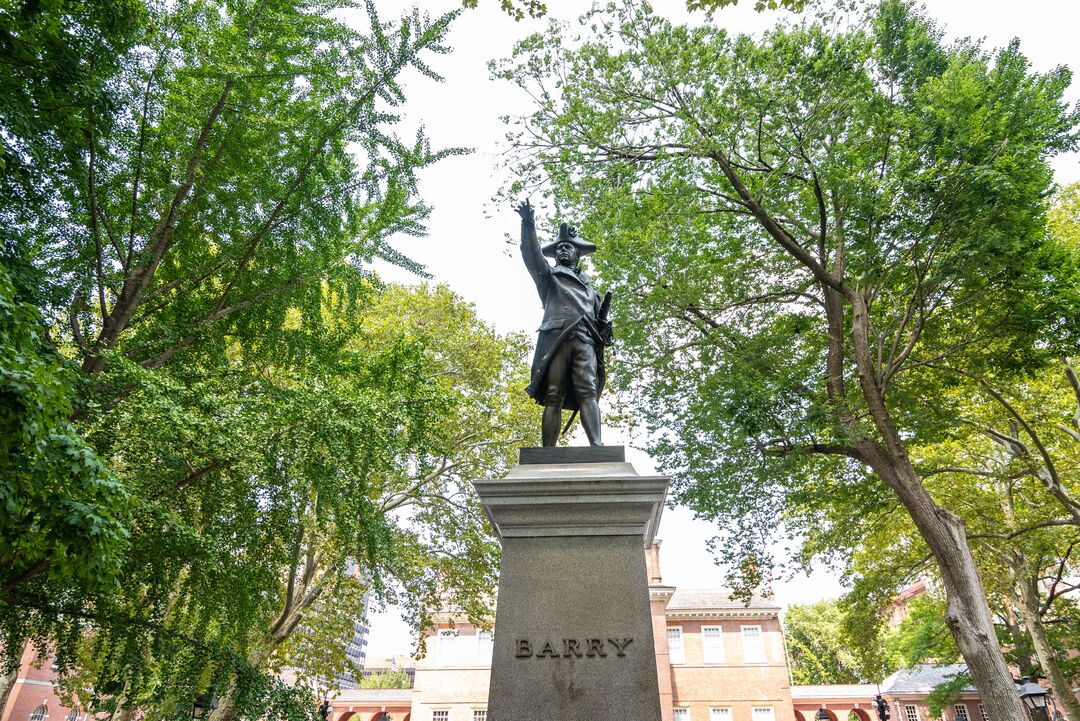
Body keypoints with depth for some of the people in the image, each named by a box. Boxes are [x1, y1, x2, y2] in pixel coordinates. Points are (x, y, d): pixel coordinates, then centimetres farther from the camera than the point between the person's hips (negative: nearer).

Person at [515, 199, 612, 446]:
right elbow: (532, 255, 9)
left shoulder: (589, 286, 35)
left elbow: (600, 318, 29)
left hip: (585, 341, 2)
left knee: (588, 393, -15)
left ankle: (596, 447, -28)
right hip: (556, 339, -2)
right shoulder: (549, 276, 26)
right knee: (553, 398, -11)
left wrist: (604, 332, 6)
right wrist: (529, 226, -6)